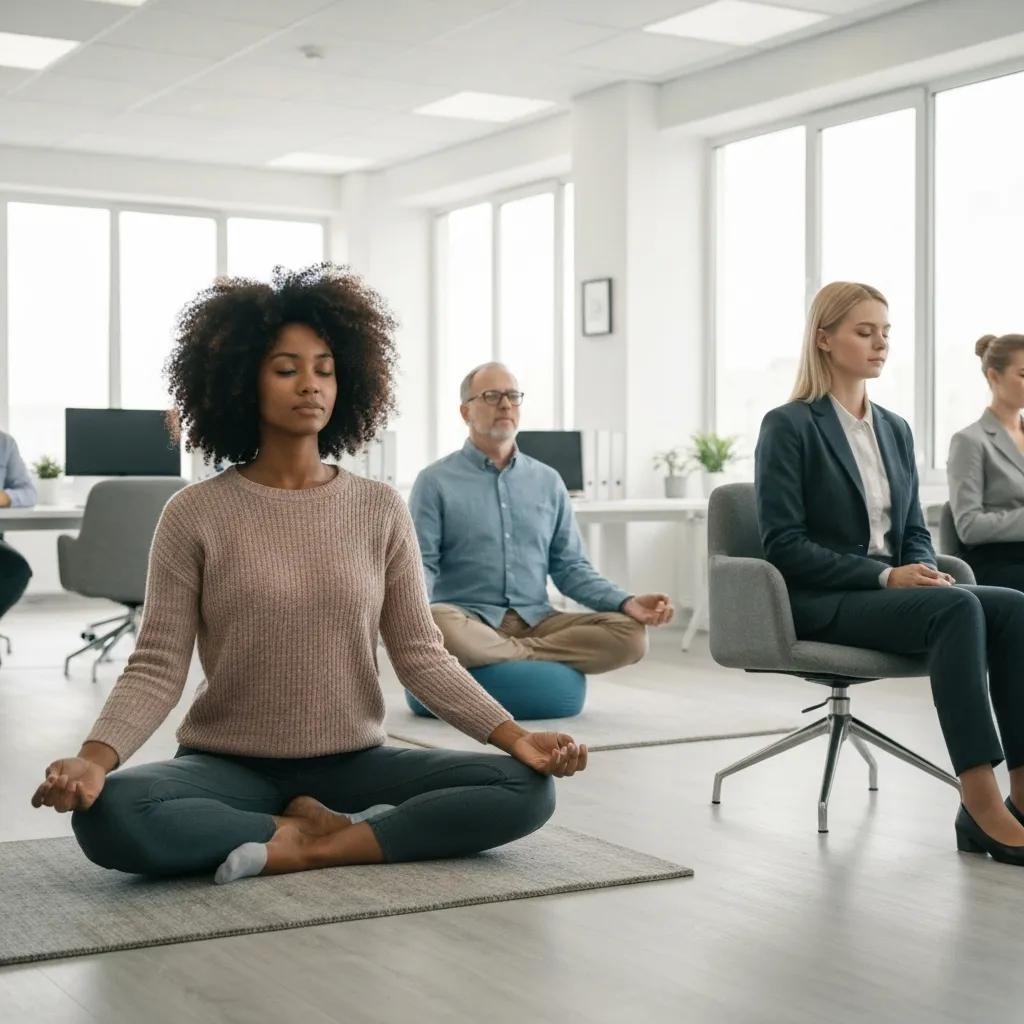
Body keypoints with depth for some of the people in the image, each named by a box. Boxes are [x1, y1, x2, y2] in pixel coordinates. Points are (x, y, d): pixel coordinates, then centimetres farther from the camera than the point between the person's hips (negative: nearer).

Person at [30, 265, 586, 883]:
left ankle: (304, 850, -18)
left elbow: (421, 653, 0)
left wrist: (513, 735, -15)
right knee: (109, 814, -34)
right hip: (229, 767, -2)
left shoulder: (381, 509, 2)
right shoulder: (196, 514, -4)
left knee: (526, 788, -20)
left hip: (352, 764, 2)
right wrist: (96, 756, -27)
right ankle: (315, 831, -15)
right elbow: (157, 667, -8)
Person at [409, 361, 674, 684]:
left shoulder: (548, 481, 15)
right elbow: (421, 563, -3)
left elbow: (570, 567, 13)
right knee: (436, 625, -39)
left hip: (536, 620, 3)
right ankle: (538, 657, -15)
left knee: (629, 633, -20)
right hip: (469, 620, -3)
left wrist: (627, 602, -4)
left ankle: (504, 657, -18)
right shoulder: (436, 481, 4)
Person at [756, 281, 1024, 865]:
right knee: (958, 609, -33)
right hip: (821, 603, -6)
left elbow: (915, 532, 18)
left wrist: (924, 572, -7)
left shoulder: (895, 430, 17)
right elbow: (784, 545, -11)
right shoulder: (789, 427, -3)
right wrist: (884, 576, -18)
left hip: (893, 591, 6)